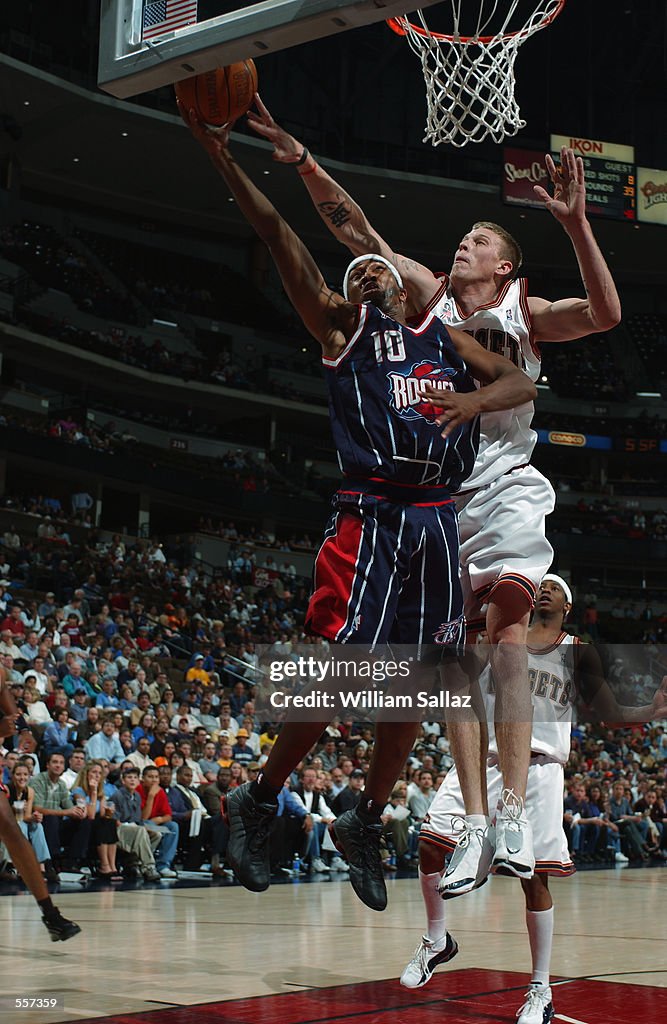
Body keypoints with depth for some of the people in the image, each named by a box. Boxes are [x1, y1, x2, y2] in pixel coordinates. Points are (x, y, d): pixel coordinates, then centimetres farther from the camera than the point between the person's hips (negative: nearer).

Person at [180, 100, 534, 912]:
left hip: (436, 523, 5)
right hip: (371, 516, -5)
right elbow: (279, 236, 0)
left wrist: (476, 398, -12)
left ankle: (366, 825, 22)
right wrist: (222, 158, -9)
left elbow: (522, 382, 10)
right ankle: (257, 803, 7)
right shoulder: (343, 326, 11)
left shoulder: (445, 337, 22)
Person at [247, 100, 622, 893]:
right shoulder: (429, 293, 10)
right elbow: (357, 233, 3)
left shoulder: (527, 313, 3)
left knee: (506, 622, -23)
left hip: (505, 484, -3)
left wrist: (575, 225, -25)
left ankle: (515, 812, -25)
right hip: (438, 487, 3)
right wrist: (300, 160, -8)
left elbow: (604, 314, -15)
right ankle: (474, 826, -2)